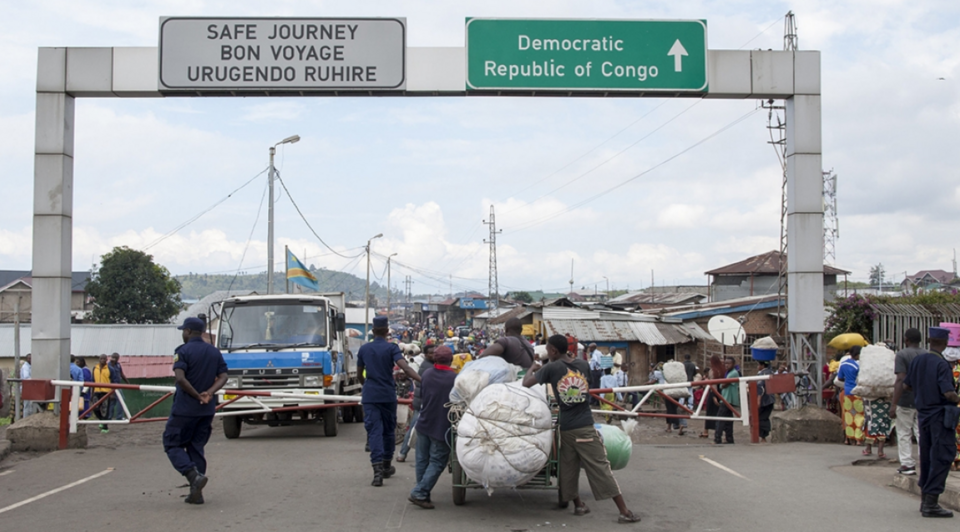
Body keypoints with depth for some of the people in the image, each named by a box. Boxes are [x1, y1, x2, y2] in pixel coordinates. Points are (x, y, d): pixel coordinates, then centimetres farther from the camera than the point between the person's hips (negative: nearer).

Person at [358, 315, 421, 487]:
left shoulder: (364, 349, 5)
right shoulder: (392, 348, -5)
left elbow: (359, 373, 17)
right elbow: (404, 367, -21)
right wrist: (422, 380, -28)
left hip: (370, 396, 1)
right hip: (388, 395, -1)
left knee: (374, 431, -5)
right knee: (388, 431, 15)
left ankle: (378, 469, -20)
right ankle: (386, 466, 27)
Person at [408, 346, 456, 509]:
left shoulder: (427, 374, 2)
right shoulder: (455, 379, -13)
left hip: (424, 424, 5)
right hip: (442, 427, -5)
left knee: (422, 460, 14)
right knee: (437, 462, 0)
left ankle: (423, 494, 19)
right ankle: (419, 493, -10)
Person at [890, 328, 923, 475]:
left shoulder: (902, 354, -10)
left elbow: (901, 380, -18)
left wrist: (894, 404, -18)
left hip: (906, 401, -5)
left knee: (904, 434, 6)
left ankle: (907, 464, 6)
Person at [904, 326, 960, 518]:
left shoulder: (918, 360, 5)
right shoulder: (941, 364, -17)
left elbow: (906, 384, 14)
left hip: (923, 413, 7)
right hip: (941, 415, -7)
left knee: (927, 457, 15)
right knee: (942, 457, -3)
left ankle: (926, 500, 23)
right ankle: (931, 503, -5)